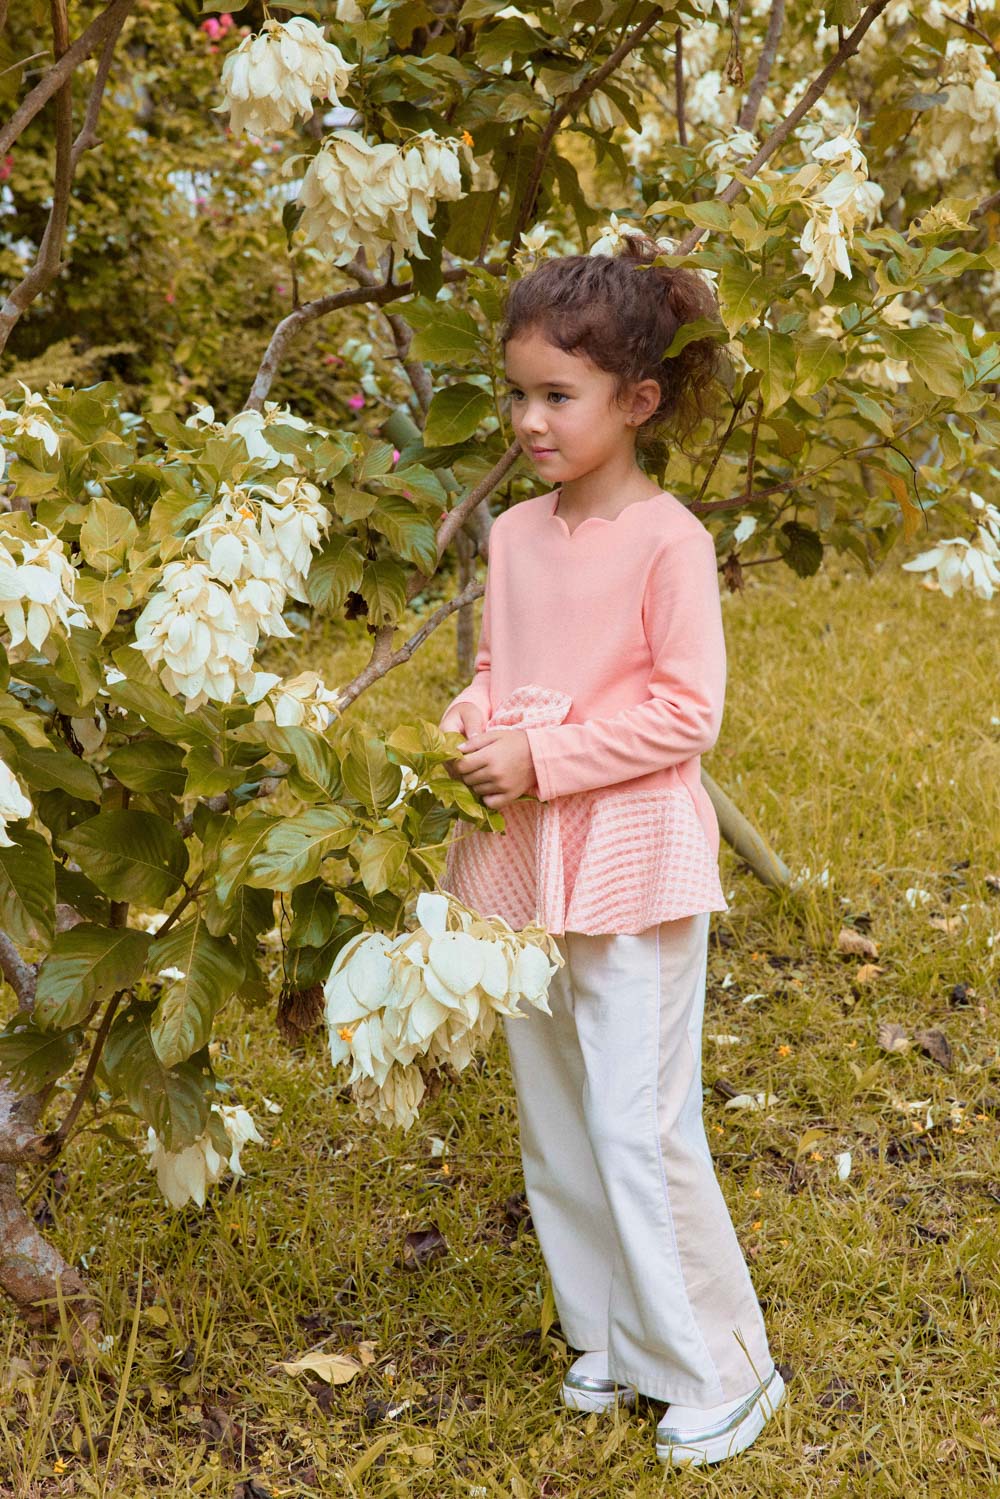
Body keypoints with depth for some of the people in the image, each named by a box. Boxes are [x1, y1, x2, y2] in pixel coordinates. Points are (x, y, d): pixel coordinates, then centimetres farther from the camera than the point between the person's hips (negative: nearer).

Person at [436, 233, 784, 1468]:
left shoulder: (667, 539, -13)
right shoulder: (515, 534, 7)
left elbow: (686, 711, -15)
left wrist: (543, 756, -18)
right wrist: (466, 728, -5)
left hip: (630, 866, -7)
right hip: (524, 861, 7)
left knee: (640, 1129, -3)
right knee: (555, 1125, 15)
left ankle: (720, 1372, 15)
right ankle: (612, 1339, 33)